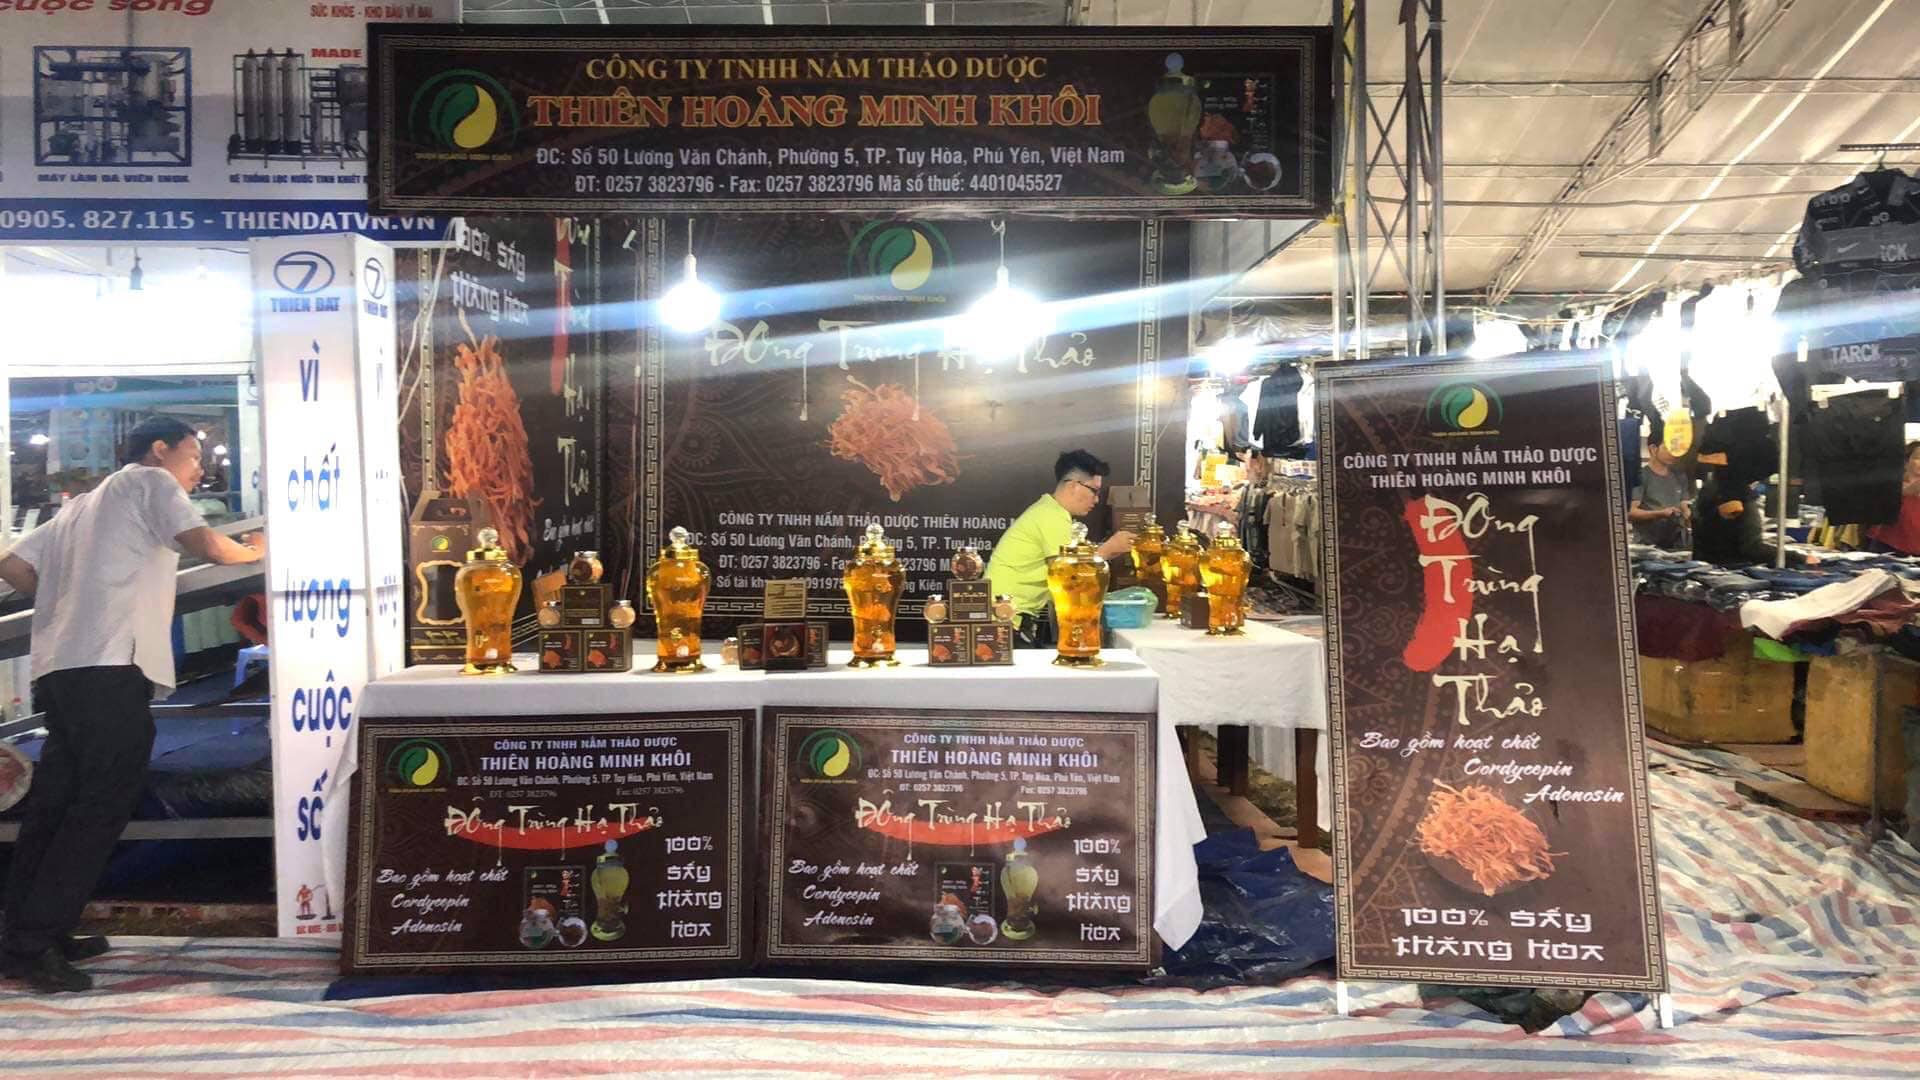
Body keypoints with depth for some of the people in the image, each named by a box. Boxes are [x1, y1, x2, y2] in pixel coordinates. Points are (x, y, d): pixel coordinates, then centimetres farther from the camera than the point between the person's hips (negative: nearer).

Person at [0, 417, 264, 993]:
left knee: (56, 804, 12)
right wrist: (256, 550, 9)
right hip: (109, 669, -9)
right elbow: (207, 547, -9)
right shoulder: (150, 481, 4)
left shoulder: (83, 505, 28)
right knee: (101, 807, -8)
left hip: (61, 669, 9)